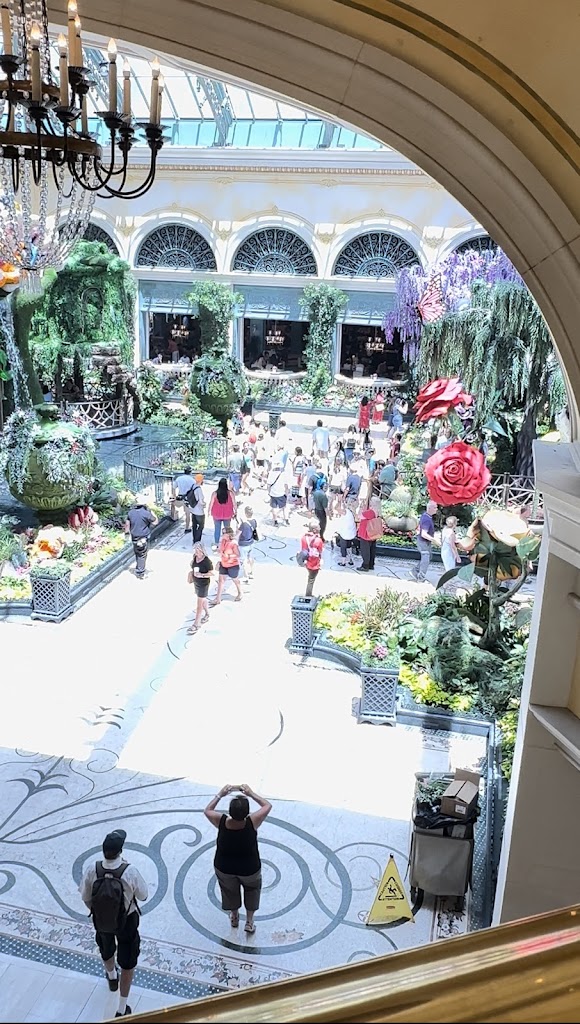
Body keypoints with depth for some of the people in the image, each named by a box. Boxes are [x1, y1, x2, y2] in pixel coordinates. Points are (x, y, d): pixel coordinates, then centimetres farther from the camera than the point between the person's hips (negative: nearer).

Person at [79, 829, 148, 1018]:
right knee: (127, 962, 21)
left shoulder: (92, 870, -28)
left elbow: (86, 898, -10)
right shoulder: (130, 871, -35)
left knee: (106, 950, 35)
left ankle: (112, 977, 64)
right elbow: (143, 896, -16)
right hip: (126, 921, -3)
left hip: (100, 919, 3)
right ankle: (122, 1009, 31)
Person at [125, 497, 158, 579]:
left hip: (134, 537, 6)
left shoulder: (130, 512, -1)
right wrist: (150, 510, -4)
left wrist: (127, 531, 22)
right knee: (142, 555, 4)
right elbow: (155, 522, -8)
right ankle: (140, 573, 8)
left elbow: (127, 524, 7)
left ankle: (138, 569, 33)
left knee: (137, 554, 21)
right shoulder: (146, 513, -19)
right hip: (143, 538, -6)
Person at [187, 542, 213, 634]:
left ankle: (196, 624, 3)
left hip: (204, 584, -7)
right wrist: (191, 573, -3)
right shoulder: (194, 558, -1)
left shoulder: (207, 561, -21)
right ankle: (207, 614, 46)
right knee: (203, 600, 24)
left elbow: (211, 573, -20)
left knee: (199, 604, -3)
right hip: (196, 583, 7)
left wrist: (201, 575, -29)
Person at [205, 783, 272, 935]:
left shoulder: (221, 822, -29)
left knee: (230, 890, 32)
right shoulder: (252, 822, -33)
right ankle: (249, 921, 37)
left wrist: (220, 794, -4)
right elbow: (268, 805, -14)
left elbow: (207, 810, -7)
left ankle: (234, 916, 54)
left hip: (224, 868, 1)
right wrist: (251, 793, -11)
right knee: (252, 888, 32)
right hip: (249, 869, -1)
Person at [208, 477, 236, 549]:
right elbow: (234, 504, -8)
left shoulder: (215, 493, -15)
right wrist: (235, 512, 6)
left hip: (217, 515, 0)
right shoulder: (230, 493, -14)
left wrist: (209, 511, 8)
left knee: (217, 529, 15)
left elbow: (211, 503, -9)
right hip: (227, 515, 0)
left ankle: (216, 544, 22)